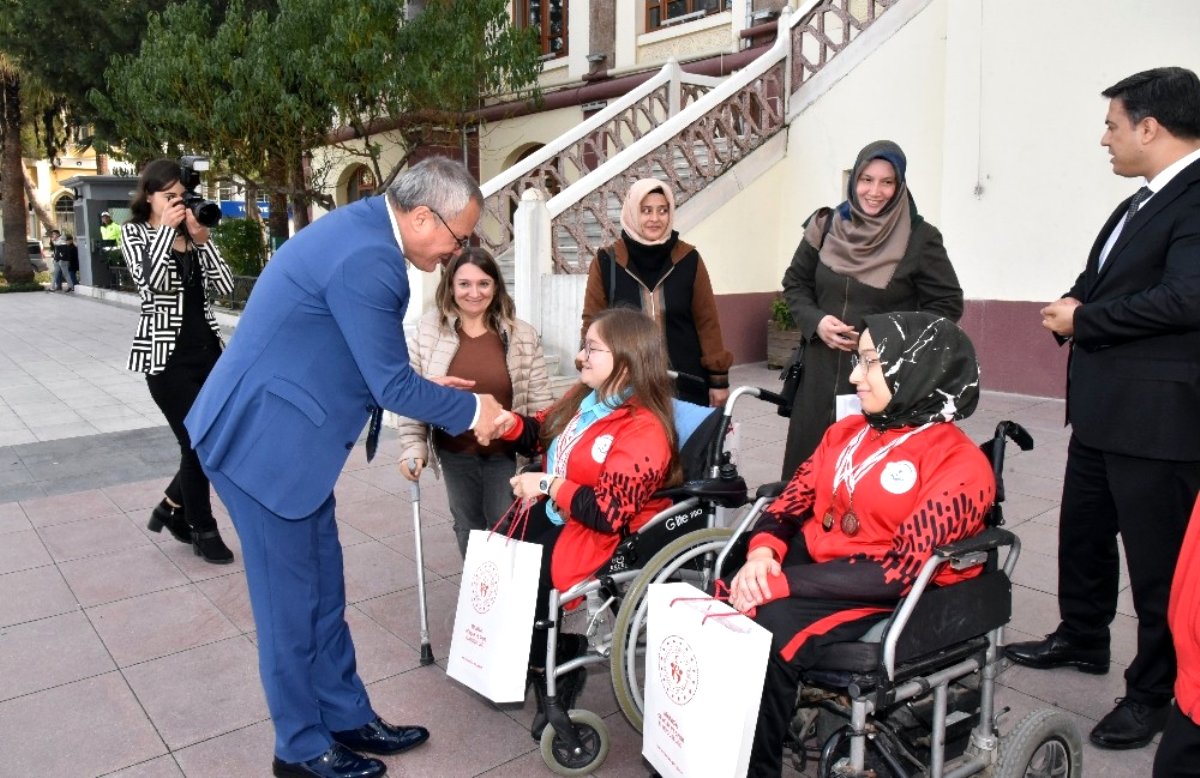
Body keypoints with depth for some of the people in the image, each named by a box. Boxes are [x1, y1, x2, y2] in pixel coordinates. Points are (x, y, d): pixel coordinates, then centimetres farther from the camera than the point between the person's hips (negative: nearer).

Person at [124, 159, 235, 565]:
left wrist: (202, 238, -6)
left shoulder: (191, 233, 14)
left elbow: (225, 285, 1)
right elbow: (150, 280, -20)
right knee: (197, 442, -3)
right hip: (166, 355, -5)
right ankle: (204, 531, 15)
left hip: (206, 349, 6)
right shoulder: (135, 232, 0)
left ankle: (172, 508, 30)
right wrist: (166, 228, -15)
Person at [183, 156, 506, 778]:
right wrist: (471, 411, -7)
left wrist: (425, 391, 12)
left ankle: (348, 718, 31)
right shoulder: (369, 259, -26)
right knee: (292, 596, 5)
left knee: (322, 586, 16)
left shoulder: (363, 227, 6)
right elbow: (393, 386, -20)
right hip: (264, 438, -10)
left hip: (288, 432, 10)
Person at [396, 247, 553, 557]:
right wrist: (413, 446, -7)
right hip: (455, 452, 2)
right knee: (468, 527, 19)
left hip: (507, 451, -2)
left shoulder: (522, 335, -7)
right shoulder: (429, 330, -6)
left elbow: (540, 401, -4)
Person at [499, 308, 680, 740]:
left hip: (598, 536, -9)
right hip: (556, 513, 9)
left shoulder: (643, 430, -24)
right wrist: (511, 425, -4)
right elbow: (542, 433, 17)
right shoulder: (585, 397, 2)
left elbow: (609, 513, -29)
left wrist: (548, 486, -25)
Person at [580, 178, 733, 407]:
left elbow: (707, 321, 4)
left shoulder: (689, 259, 2)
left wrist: (719, 378, 3)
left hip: (686, 383, 1)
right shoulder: (607, 262, -1)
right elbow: (593, 323, 3)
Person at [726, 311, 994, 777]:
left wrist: (782, 582, -23)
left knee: (767, 633, -29)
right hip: (809, 571, 6)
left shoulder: (960, 465, -10)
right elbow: (789, 504, 9)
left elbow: (902, 569, -19)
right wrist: (763, 552, -14)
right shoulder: (846, 432, 11)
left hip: (883, 601, -6)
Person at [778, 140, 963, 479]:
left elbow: (948, 303, -1)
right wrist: (816, 321, -5)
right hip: (822, 375, 3)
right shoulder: (825, 226, 6)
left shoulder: (921, 238, -4)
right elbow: (795, 283, 14)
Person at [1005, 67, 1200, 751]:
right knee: (1084, 533, 22)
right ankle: (1082, 638, 42)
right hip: (1103, 406, 10)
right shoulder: (1145, 201, 14)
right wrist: (1073, 307, -5)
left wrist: (1082, 320, -16)